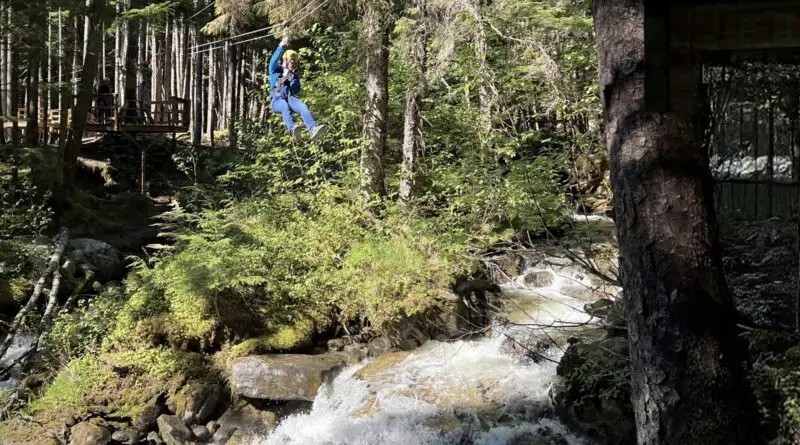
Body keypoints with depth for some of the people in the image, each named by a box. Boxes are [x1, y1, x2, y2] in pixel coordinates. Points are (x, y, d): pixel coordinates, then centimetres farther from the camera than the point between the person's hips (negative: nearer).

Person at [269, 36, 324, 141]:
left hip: (290, 98, 3)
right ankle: (293, 130, -67)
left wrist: (292, 80, -5)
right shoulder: (275, 70, 18)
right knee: (285, 106, -40)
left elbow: (296, 92, 11)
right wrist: (281, 46, -13)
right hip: (277, 100, -3)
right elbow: (273, 60, -4)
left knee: (303, 107, -31)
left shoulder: (295, 76, 25)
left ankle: (312, 129, -54)